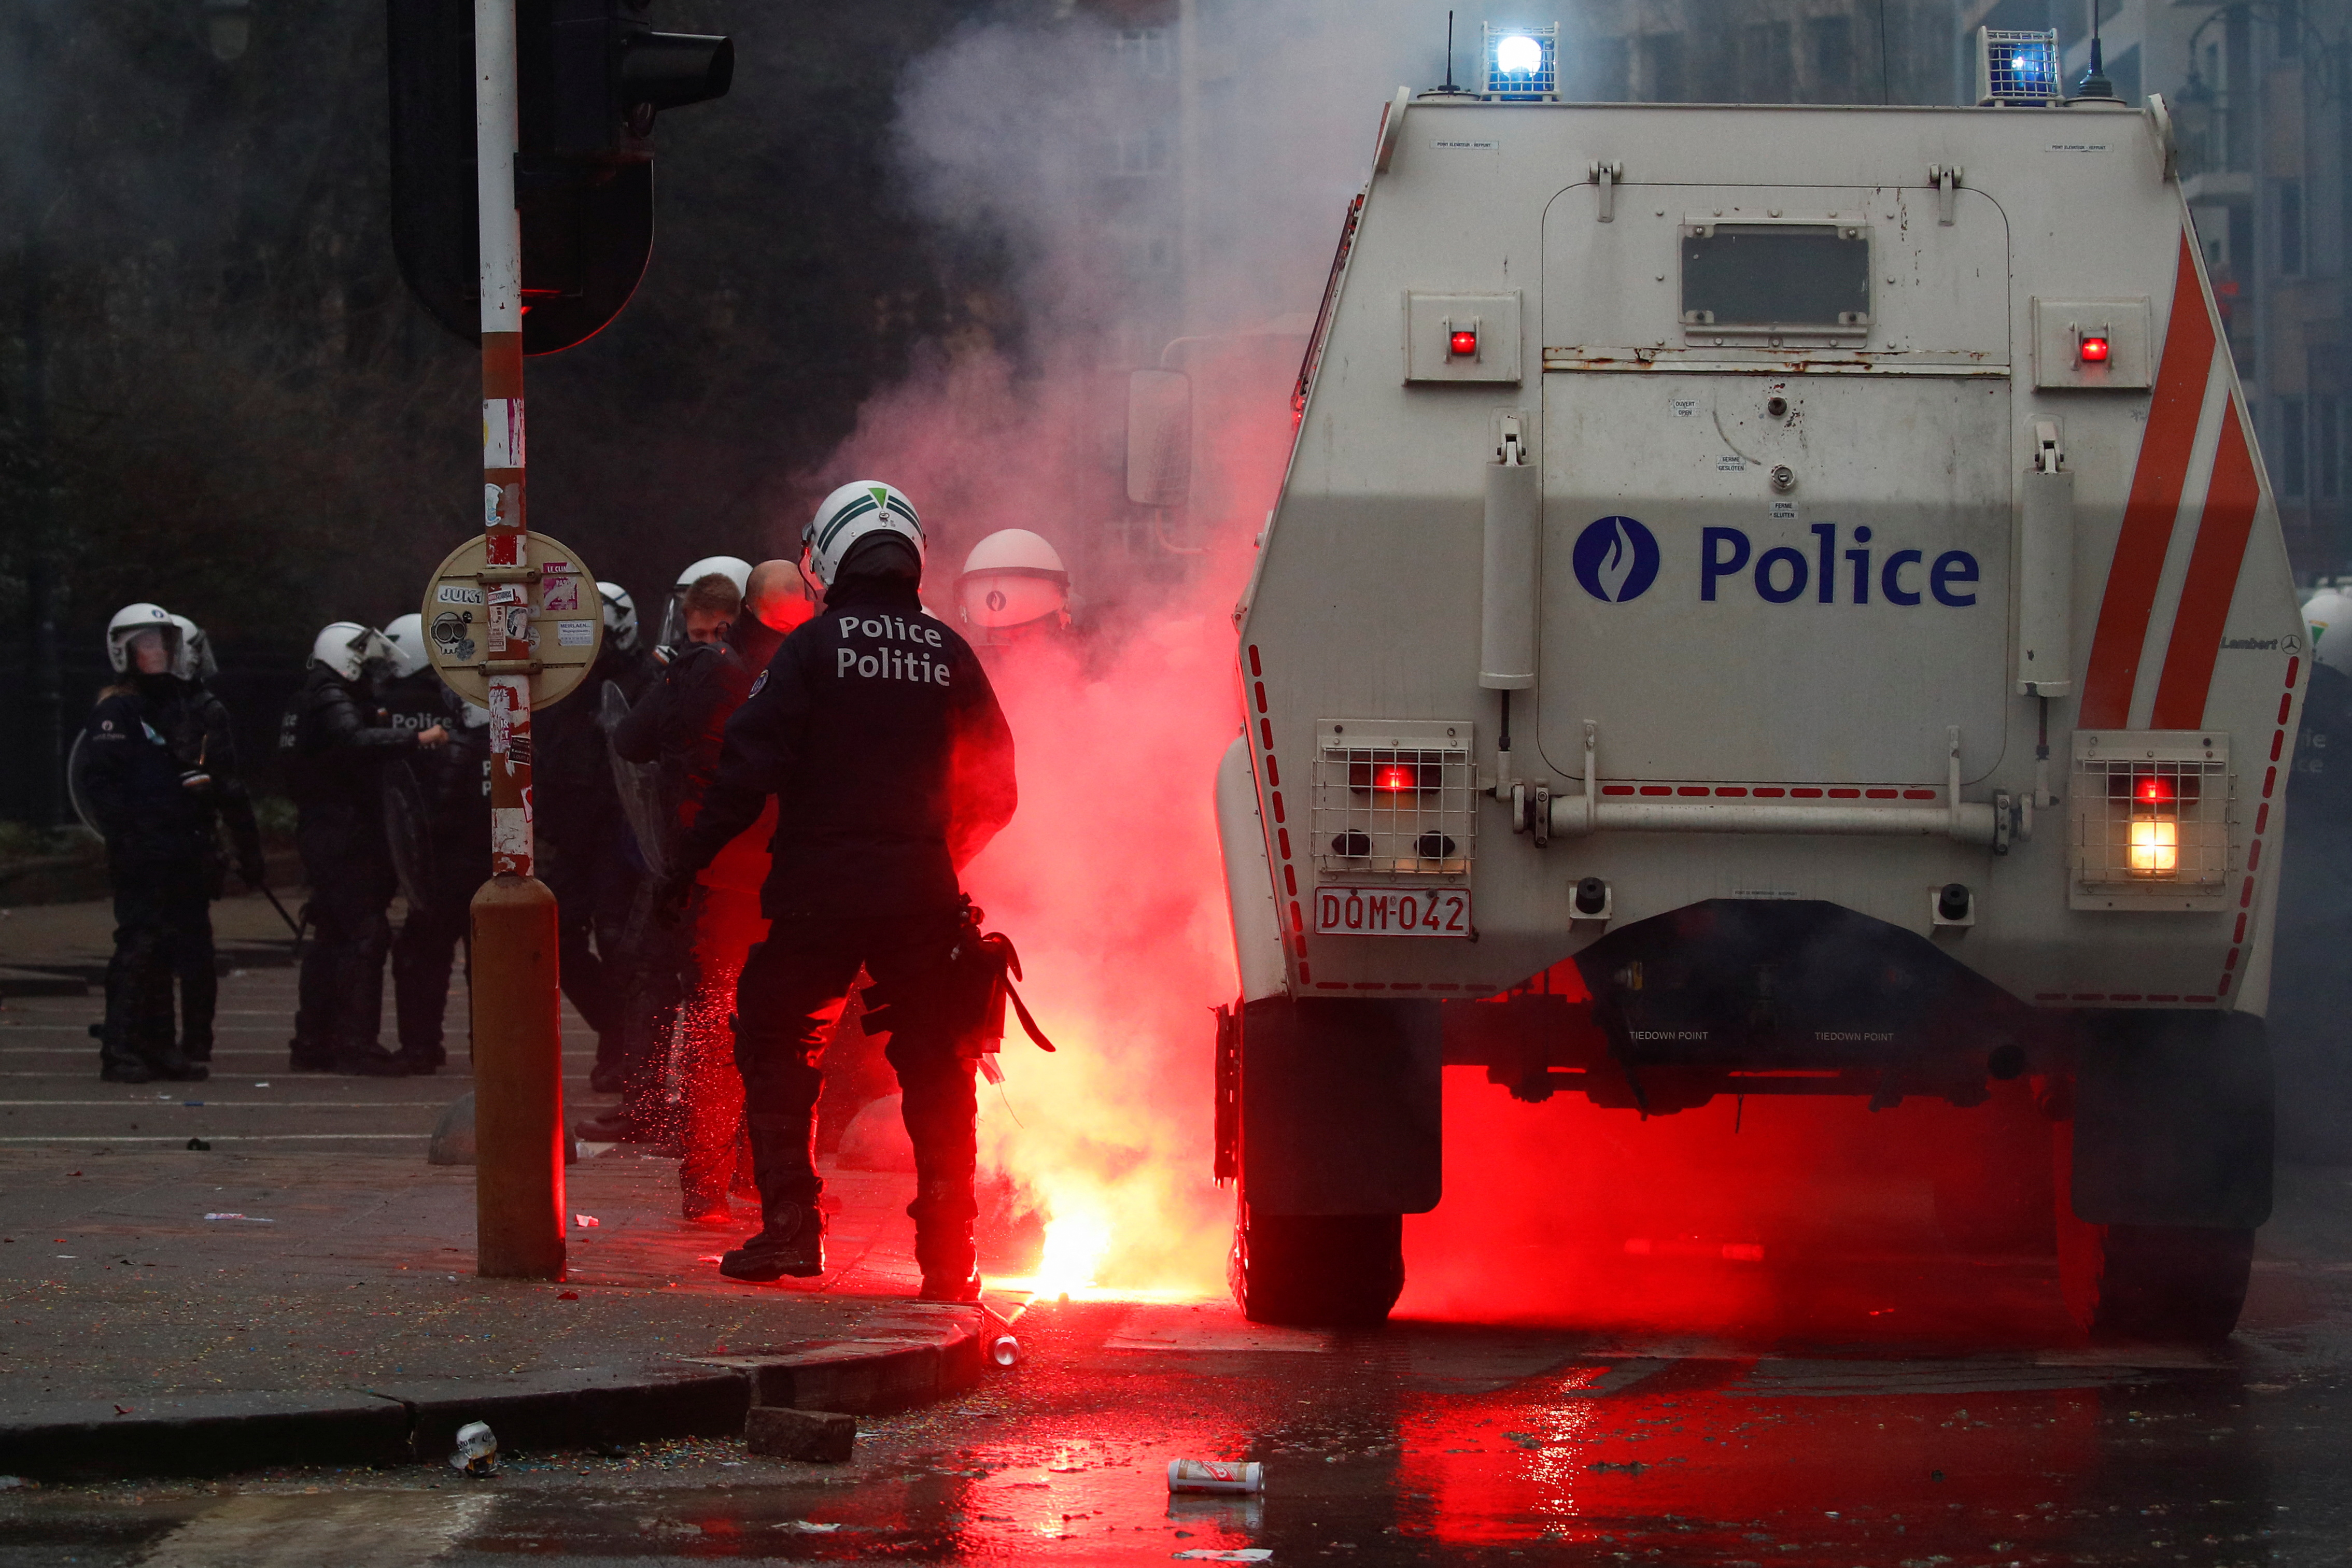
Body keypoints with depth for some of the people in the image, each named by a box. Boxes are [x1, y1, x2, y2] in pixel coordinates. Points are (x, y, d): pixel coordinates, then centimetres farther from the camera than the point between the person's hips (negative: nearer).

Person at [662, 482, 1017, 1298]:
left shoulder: (812, 648, -5)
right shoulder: (949, 655, 5)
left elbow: (751, 765, -11)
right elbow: (995, 792, 9)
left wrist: (689, 861, -5)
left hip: (821, 890, -3)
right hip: (921, 892, 3)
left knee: (777, 1047, 11)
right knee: (935, 1067, 7)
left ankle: (789, 1224, 4)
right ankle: (948, 1254, 4)